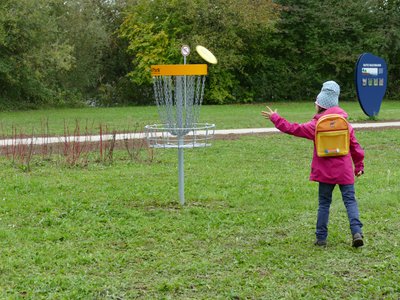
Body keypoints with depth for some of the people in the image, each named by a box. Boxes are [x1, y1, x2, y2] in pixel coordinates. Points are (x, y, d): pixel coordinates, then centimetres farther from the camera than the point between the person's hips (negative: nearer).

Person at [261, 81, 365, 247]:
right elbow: (355, 146, 9)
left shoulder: (316, 125, -6)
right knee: (350, 200, 4)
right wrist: (359, 165, 19)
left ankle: (321, 238, 11)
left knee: (324, 203, 8)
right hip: (345, 171, 2)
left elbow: (293, 129, -5)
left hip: (326, 172, -2)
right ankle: (357, 232, -13)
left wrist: (275, 118, 4)